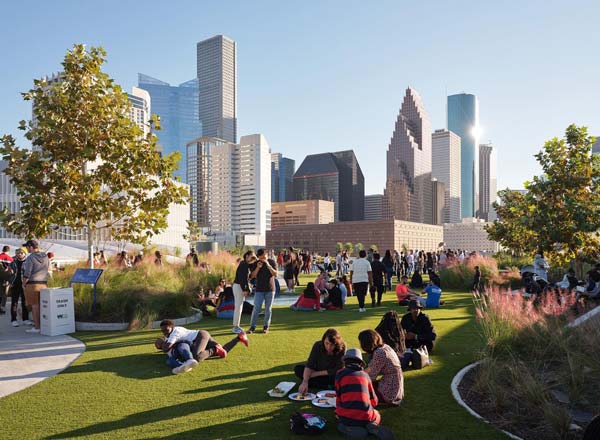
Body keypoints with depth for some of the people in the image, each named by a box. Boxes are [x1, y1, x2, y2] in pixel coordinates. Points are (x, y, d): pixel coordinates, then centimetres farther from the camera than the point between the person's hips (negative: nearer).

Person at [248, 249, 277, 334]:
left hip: (270, 289, 0)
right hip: (259, 290, 0)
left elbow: (275, 274, -8)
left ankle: (266, 326, 16)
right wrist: (258, 267, -18)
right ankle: (252, 326, 4)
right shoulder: (256, 263, 0)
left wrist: (268, 265, -20)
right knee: (256, 308, -5)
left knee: (268, 309, 6)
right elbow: (252, 276, -4)